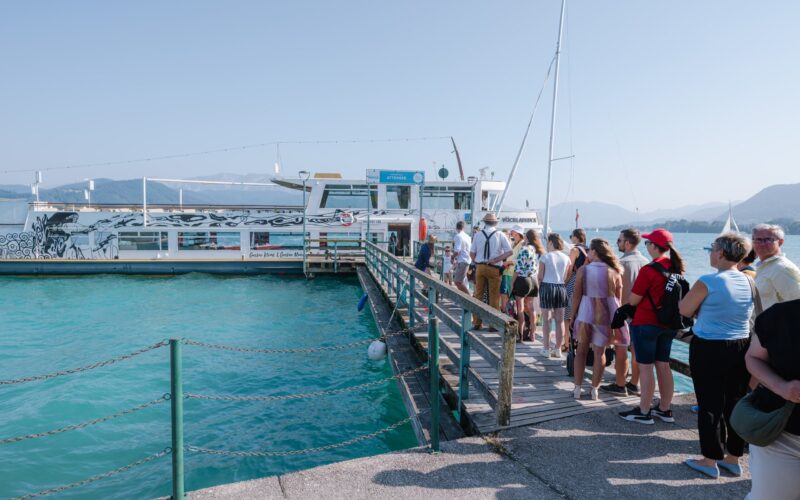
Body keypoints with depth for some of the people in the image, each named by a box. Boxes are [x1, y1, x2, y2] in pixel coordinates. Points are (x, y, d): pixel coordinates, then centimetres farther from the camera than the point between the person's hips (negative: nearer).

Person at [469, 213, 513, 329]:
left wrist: (477, 263, 13)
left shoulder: (478, 234, 2)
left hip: (480, 267, 2)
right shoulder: (500, 235, -2)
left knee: (478, 295, 11)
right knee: (494, 297, 5)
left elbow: (472, 253, 2)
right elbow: (509, 252, -8)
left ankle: (477, 322, 16)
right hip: (494, 269, -2)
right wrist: (496, 260, -9)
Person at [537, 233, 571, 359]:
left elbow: (540, 276, -6)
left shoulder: (545, 257, -8)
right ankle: (557, 349, 14)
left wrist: (539, 287, 8)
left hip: (547, 287, -3)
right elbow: (566, 277, 4)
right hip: (561, 287, 3)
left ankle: (546, 348, 8)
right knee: (560, 320, 9)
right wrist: (561, 283, 14)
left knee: (546, 319, 4)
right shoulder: (566, 258, 3)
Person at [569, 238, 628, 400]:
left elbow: (577, 297, -4)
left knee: (581, 351, 12)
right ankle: (594, 390, 15)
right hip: (605, 316, 1)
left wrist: (572, 316, 6)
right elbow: (618, 299, 0)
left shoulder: (583, 270, -7)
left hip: (585, 314, 0)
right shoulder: (614, 272, -3)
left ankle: (577, 388, 15)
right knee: (599, 353, 10)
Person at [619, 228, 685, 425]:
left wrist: (626, 310, 7)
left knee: (645, 367, 1)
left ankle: (644, 412, 9)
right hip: (668, 324, 7)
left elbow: (633, 300, -13)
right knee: (663, 365, 15)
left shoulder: (648, 270, -19)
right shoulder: (676, 268, 2)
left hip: (646, 324, -7)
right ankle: (665, 409, 25)